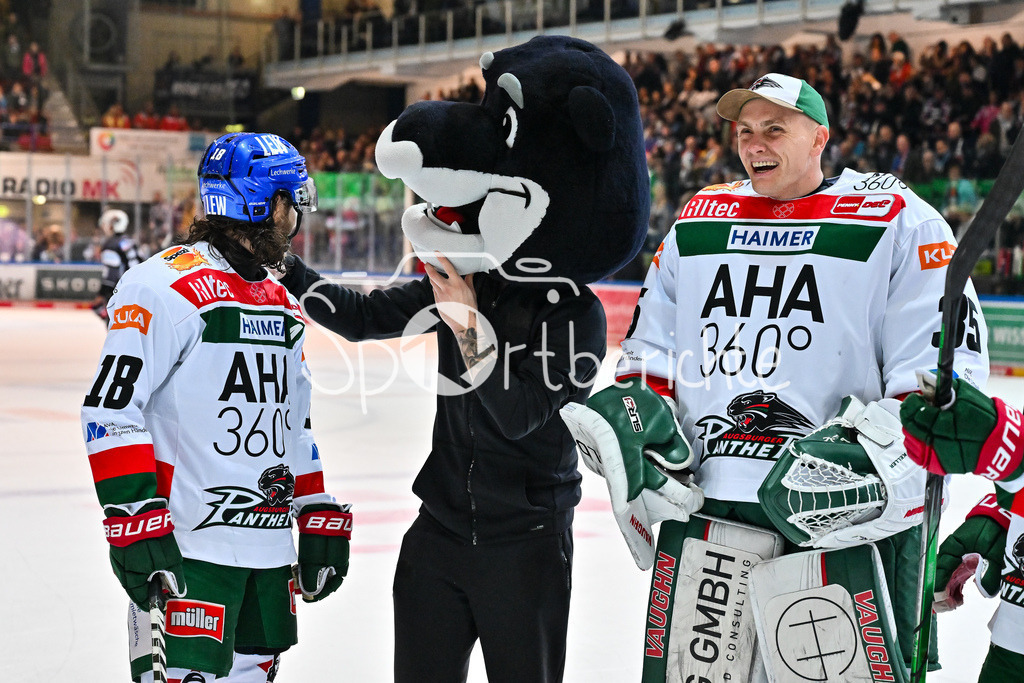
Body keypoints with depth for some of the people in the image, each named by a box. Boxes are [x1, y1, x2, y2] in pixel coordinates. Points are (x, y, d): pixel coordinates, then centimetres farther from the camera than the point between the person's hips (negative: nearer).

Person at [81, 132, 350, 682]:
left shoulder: (282, 305, 17)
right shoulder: (167, 288, -11)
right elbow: (110, 410, -16)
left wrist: (320, 517, 19)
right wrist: (136, 521, -21)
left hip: (269, 551, 9)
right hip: (188, 548, -8)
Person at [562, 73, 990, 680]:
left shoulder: (898, 222, -1)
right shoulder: (698, 221, 16)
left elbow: (947, 370, -7)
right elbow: (649, 352, 21)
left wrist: (877, 454, -20)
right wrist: (634, 424, 2)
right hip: (702, 505, 5)